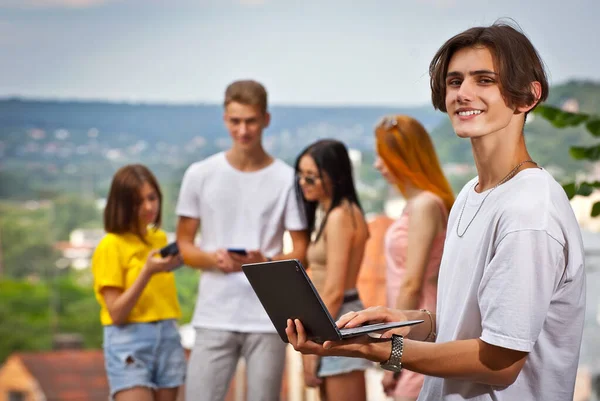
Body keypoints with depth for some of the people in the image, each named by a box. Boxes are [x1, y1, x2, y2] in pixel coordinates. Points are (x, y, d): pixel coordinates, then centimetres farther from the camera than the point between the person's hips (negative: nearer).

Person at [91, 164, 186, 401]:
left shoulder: (160, 238, 12)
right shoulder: (111, 246, -7)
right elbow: (116, 313, -14)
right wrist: (148, 272, -21)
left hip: (168, 339, 6)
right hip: (129, 343, -6)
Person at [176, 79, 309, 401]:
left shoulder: (287, 179, 1)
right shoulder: (199, 175, 5)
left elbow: (301, 252, 3)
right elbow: (183, 244, 10)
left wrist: (265, 262, -17)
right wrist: (212, 259, -12)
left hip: (268, 319, -1)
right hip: (214, 318, 1)